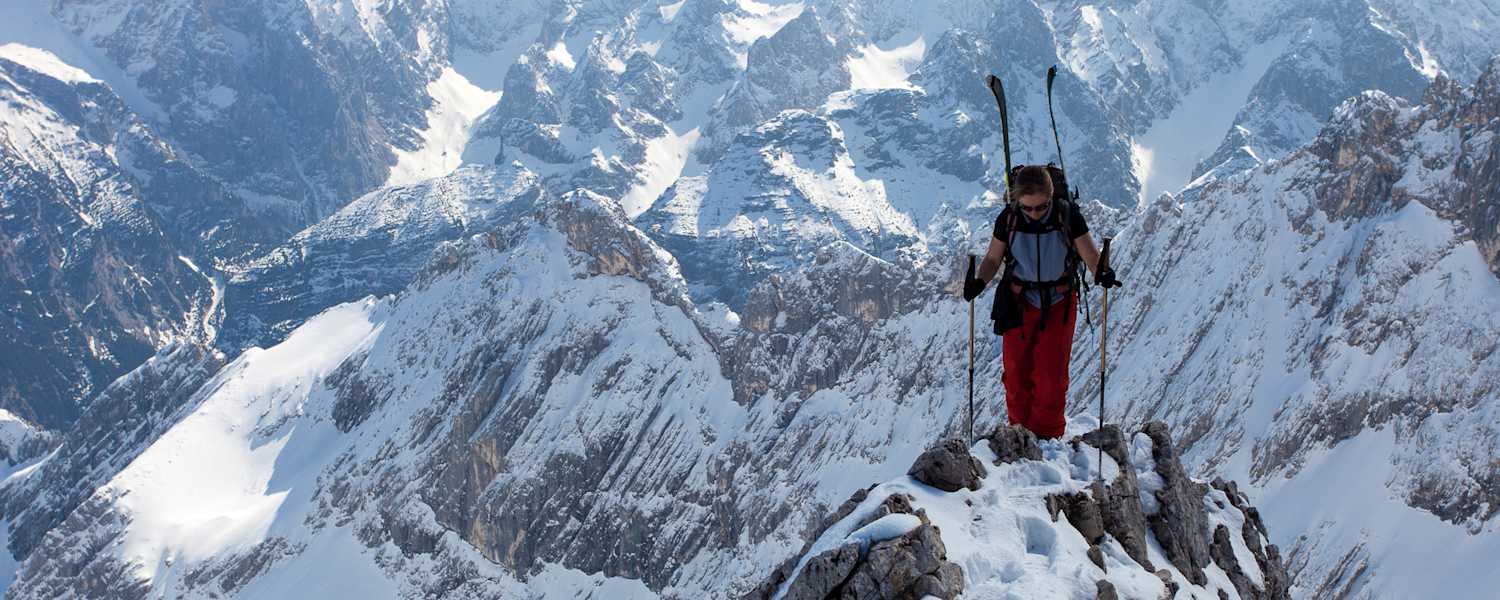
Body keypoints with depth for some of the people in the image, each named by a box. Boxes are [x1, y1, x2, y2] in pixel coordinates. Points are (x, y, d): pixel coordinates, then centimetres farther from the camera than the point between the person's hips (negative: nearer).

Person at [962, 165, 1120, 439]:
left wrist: (1101, 273, -32)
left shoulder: (1068, 215, -15)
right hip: (1019, 303, 1)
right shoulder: (1008, 218, -12)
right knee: (1017, 373, 4)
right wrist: (979, 281, -20)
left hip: (1058, 304, -1)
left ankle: (1049, 437, 11)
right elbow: (993, 259, -1)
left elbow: (1090, 255, -10)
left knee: (1051, 375, -3)